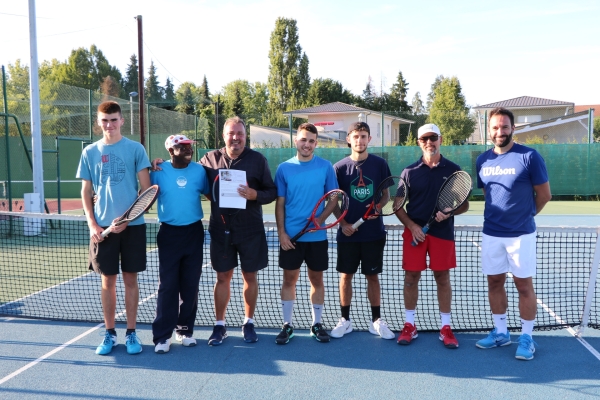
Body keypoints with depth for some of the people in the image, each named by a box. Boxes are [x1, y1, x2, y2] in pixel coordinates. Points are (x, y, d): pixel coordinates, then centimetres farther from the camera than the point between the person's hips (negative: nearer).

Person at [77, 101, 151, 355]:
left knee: (130, 279, 5)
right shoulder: (90, 152, 7)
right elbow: (86, 192, 9)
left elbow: (147, 188, -2)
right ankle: (109, 333, 19)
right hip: (102, 227, 2)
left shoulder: (135, 149, 1)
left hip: (132, 225, -1)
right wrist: (92, 224, -3)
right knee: (108, 280, 7)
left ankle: (131, 333, 16)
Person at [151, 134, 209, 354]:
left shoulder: (199, 170, 2)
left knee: (190, 285, 8)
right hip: (169, 233, -2)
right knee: (167, 286, -2)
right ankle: (162, 335, 5)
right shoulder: (159, 171, -2)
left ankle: (185, 330, 21)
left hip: (194, 232, 2)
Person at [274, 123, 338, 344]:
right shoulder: (284, 168, 0)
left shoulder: (325, 167, 0)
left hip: (317, 235, 0)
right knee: (289, 279, 7)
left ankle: (317, 324, 24)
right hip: (291, 235, 0)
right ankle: (287, 324, 20)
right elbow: (280, 203, 2)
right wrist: (281, 232, -6)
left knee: (317, 279, 10)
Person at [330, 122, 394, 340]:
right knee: (346, 275, 7)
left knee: (372, 275, 8)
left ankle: (376, 320, 21)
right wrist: (343, 223, -10)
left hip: (374, 232, 0)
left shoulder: (380, 164, -1)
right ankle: (345, 320, 21)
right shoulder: (339, 167, -1)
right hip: (348, 233, 0)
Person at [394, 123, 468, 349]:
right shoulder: (409, 172, 2)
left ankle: (446, 328, 17)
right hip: (414, 231, 0)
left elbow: (464, 205, 4)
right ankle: (409, 325, 17)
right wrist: (411, 225, -11)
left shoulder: (453, 170, 2)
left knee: (443, 278, 6)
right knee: (411, 277, 4)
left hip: (443, 233, 0)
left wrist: (450, 212, -16)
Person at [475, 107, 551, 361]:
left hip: (521, 234, -4)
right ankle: (500, 332, 25)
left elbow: (544, 195, -2)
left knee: (524, 286, 4)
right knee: (494, 283, 11)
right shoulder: (483, 160, 6)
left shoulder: (529, 156, -9)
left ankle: (526, 338, 16)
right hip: (491, 234, 5)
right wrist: (497, 215, 9)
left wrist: (524, 215, 8)